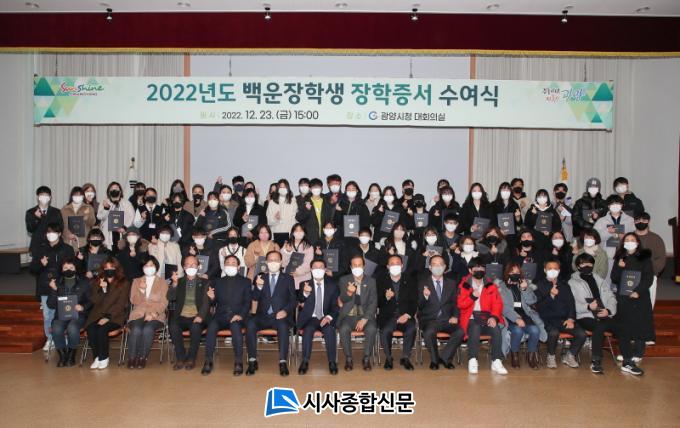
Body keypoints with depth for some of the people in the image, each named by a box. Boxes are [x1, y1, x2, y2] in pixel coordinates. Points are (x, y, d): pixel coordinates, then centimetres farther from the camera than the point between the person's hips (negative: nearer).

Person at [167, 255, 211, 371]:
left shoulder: (205, 282, 12)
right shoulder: (178, 281, 17)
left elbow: (206, 301, -1)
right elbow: (170, 298, 2)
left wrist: (200, 316, -19)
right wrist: (174, 284, -16)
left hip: (197, 317, -2)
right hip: (181, 317, 2)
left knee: (195, 327, -34)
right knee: (173, 327, -30)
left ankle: (191, 359, -17)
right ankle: (180, 358, -15)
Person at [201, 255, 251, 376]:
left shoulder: (245, 282, 13)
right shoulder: (218, 282, 19)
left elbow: (247, 302, 4)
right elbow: (215, 303, 15)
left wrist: (240, 315, -14)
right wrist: (212, 298, -9)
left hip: (237, 316, -2)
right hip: (221, 316, 2)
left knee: (236, 326, -35)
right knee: (212, 327, -30)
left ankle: (238, 362, -30)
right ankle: (208, 361, -24)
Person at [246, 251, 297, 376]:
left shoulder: (288, 279, 13)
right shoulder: (260, 278, 16)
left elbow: (294, 300, 6)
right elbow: (254, 298, 4)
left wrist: (285, 311, -14)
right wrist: (259, 286, -17)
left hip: (281, 316, -1)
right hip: (263, 316, 2)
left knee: (283, 326, -35)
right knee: (250, 324, -29)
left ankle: (283, 362, -32)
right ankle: (252, 361, -22)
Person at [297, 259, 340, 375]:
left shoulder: (332, 285, 7)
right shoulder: (305, 284, 4)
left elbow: (335, 306, 6)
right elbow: (301, 302, -10)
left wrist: (329, 317, -14)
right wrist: (305, 293, -34)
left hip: (326, 318, 1)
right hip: (310, 318, 0)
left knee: (330, 330, -30)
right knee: (308, 330, -31)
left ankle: (332, 362, -23)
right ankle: (305, 362, -25)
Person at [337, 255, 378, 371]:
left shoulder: (371, 281, 8)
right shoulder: (344, 280, 7)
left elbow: (373, 303, 1)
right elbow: (342, 300, -5)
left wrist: (365, 319, -15)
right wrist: (348, 293, -30)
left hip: (365, 315, 0)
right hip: (349, 315, 0)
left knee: (371, 329, -30)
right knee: (344, 329, -31)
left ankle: (366, 358, -11)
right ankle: (348, 359, -13)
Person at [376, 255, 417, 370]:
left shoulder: (410, 281, 10)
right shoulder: (381, 281, 7)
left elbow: (414, 302, 5)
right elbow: (378, 303, 3)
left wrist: (408, 315, -13)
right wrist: (386, 297, -19)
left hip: (405, 316, 1)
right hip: (387, 316, -1)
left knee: (411, 329, -30)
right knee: (385, 331, -31)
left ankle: (405, 357, -9)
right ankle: (388, 358, -7)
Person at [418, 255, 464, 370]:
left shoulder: (451, 284, 15)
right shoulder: (423, 283, 6)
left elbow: (455, 303, 15)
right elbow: (420, 306, -1)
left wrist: (455, 316, -6)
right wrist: (425, 296, -23)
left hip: (446, 320, 2)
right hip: (429, 319, -2)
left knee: (460, 331, -28)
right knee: (429, 332, -35)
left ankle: (444, 357, -6)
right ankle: (434, 359, -8)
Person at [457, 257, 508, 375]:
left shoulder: (491, 286, 14)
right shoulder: (463, 285, 8)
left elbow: (498, 304, 6)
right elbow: (460, 305, 1)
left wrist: (494, 317, -13)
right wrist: (472, 296, -15)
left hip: (487, 318, 2)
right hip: (471, 318, -2)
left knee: (496, 329, -30)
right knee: (475, 329, -35)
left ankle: (496, 362, -25)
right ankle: (472, 361, -29)